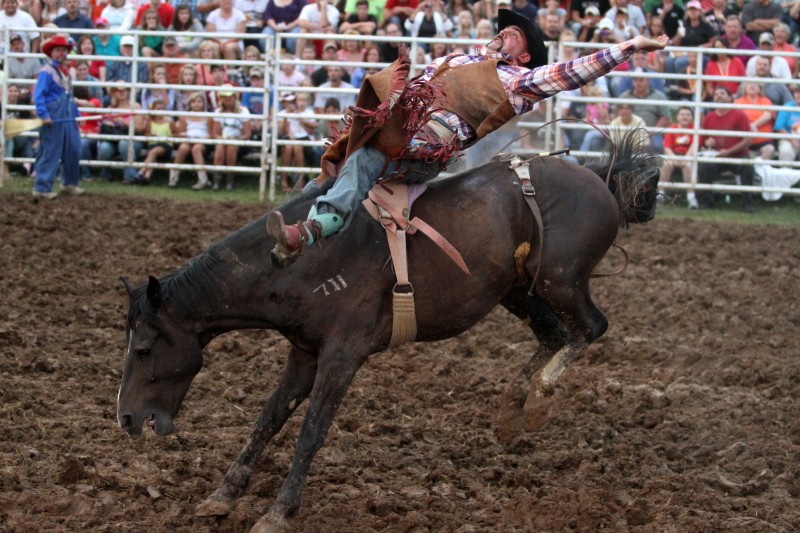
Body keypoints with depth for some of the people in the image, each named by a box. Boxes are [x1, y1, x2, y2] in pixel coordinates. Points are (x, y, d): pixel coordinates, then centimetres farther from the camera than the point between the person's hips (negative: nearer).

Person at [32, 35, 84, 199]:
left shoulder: (66, 71, 16)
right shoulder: (46, 72, -10)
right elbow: (38, 95, -17)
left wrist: (76, 114, 20)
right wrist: (43, 115, -25)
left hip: (68, 118, 8)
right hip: (53, 118, -8)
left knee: (73, 149, 11)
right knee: (49, 153, -6)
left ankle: (69, 183, 26)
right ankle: (42, 188, -2)